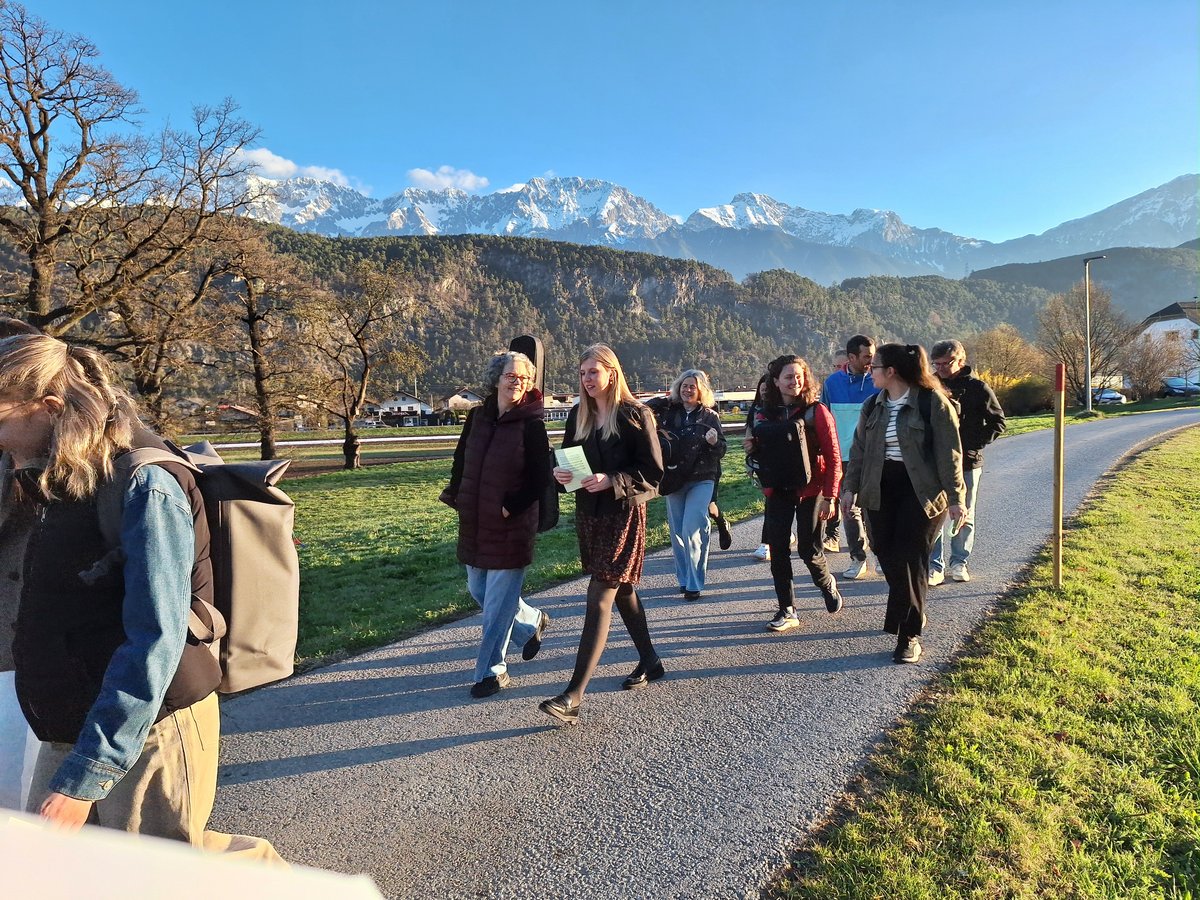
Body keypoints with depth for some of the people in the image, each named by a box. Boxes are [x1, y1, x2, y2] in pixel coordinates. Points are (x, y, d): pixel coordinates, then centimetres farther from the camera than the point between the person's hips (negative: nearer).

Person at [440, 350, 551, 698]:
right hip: (474, 523, 7)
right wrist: (456, 496, 7)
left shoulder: (531, 424, -12)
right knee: (478, 590, 18)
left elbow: (540, 479, -12)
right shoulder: (477, 416, 5)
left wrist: (511, 508, -14)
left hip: (512, 526, -6)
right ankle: (532, 623, 40)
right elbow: (461, 459, 14)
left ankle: (492, 671, 16)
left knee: (498, 601, 1)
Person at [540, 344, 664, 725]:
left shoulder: (635, 415, -10)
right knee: (622, 591, 19)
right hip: (588, 513, 7)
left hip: (624, 514, -7)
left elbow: (653, 472, -12)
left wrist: (612, 480, -25)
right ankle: (650, 661, 39)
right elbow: (567, 457, 15)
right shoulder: (579, 415, 9)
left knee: (599, 600, -11)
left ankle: (573, 697, -10)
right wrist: (560, 472, -8)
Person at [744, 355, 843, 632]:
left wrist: (830, 496, -13)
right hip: (776, 492, 4)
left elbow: (833, 457, -8)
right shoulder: (763, 414, 3)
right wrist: (752, 448, -7)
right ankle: (787, 611, 15)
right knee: (778, 552, 2)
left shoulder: (816, 412, -8)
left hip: (810, 490, -3)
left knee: (809, 550, 3)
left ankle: (827, 584, 36)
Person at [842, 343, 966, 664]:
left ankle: (909, 635, 5)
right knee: (888, 556, 7)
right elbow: (859, 449, 13)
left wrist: (955, 497, -10)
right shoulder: (873, 406, 8)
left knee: (910, 561, -6)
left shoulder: (932, 402, -9)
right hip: (881, 490, 5)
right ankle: (907, 614, 31)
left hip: (921, 491, -5)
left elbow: (949, 452, -9)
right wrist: (851, 488, 7)